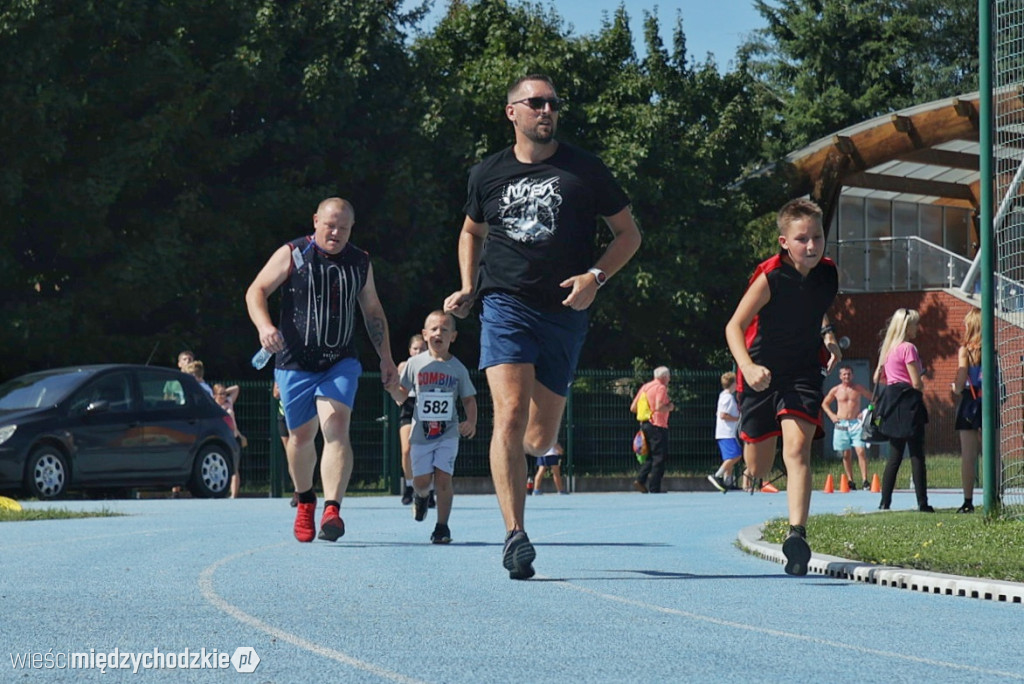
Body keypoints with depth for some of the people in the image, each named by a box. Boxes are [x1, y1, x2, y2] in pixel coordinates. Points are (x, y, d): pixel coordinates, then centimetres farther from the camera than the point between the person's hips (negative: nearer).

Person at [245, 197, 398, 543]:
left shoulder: (360, 262, 9)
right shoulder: (292, 255, -2)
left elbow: (373, 311, 20)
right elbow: (256, 291, -8)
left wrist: (386, 358, 18)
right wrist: (264, 325, -27)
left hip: (341, 362, 1)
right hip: (295, 362, -1)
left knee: (336, 427, -19)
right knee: (301, 436, 9)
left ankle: (332, 510, -29)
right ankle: (305, 501, 35)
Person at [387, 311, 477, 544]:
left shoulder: (458, 369, 2)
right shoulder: (415, 364, 1)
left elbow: (469, 399, 9)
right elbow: (401, 396, 6)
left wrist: (471, 422, -7)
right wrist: (393, 387, -16)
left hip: (448, 434, -1)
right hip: (420, 434, 1)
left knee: (443, 477, -11)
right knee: (421, 481, 1)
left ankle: (442, 526, 1)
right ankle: (421, 496, 38)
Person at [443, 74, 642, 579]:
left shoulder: (584, 171, 3)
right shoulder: (488, 174, 8)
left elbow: (629, 233, 9)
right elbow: (471, 232, 26)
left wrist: (595, 276, -8)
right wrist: (467, 290, 10)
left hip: (563, 313, 1)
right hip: (505, 305, -1)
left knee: (539, 440, 4)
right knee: (510, 414, -20)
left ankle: (515, 456, 43)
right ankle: (515, 535, -21)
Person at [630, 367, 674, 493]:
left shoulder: (645, 387, 13)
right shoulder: (661, 388, -10)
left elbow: (633, 408, 13)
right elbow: (659, 407, -23)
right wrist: (670, 407, -5)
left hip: (644, 425, 8)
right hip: (658, 426, -8)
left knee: (649, 456, 17)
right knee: (659, 458, -2)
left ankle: (640, 480, 2)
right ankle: (654, 489, -3)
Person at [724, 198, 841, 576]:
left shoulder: (827, 274, -4)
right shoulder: (770, 278, -20)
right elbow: (734, 325, -20)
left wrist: (828, 337, 2)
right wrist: (748, 367, -36)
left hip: (803, 372, 2)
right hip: (762, 372, -2)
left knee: (797, 448, -21)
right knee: (759, 469, 9)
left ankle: (797, 533, -28)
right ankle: (748, 470, 47)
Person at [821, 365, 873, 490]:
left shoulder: (858, 388, 5)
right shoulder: (836, 390, 7)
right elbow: (824, 404, 19)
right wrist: (831, 415, 5)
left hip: (856, 423, -1)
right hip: (841, 424, 1)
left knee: (861, 451, -13)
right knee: (846, 454, 3)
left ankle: (864, 480, -15)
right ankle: (850, 481, 10)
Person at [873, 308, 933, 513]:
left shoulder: (888, 348, 13)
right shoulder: (908, 348, -12)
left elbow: (878, 377, 20)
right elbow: (917, 383, -13)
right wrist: (921, 382, 8)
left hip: (891, 400, 8)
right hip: (908, 403, -8)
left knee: (895, 455, 11)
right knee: (917, 455, -5)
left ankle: (885, 502, 6)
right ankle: (922, 503, -6)